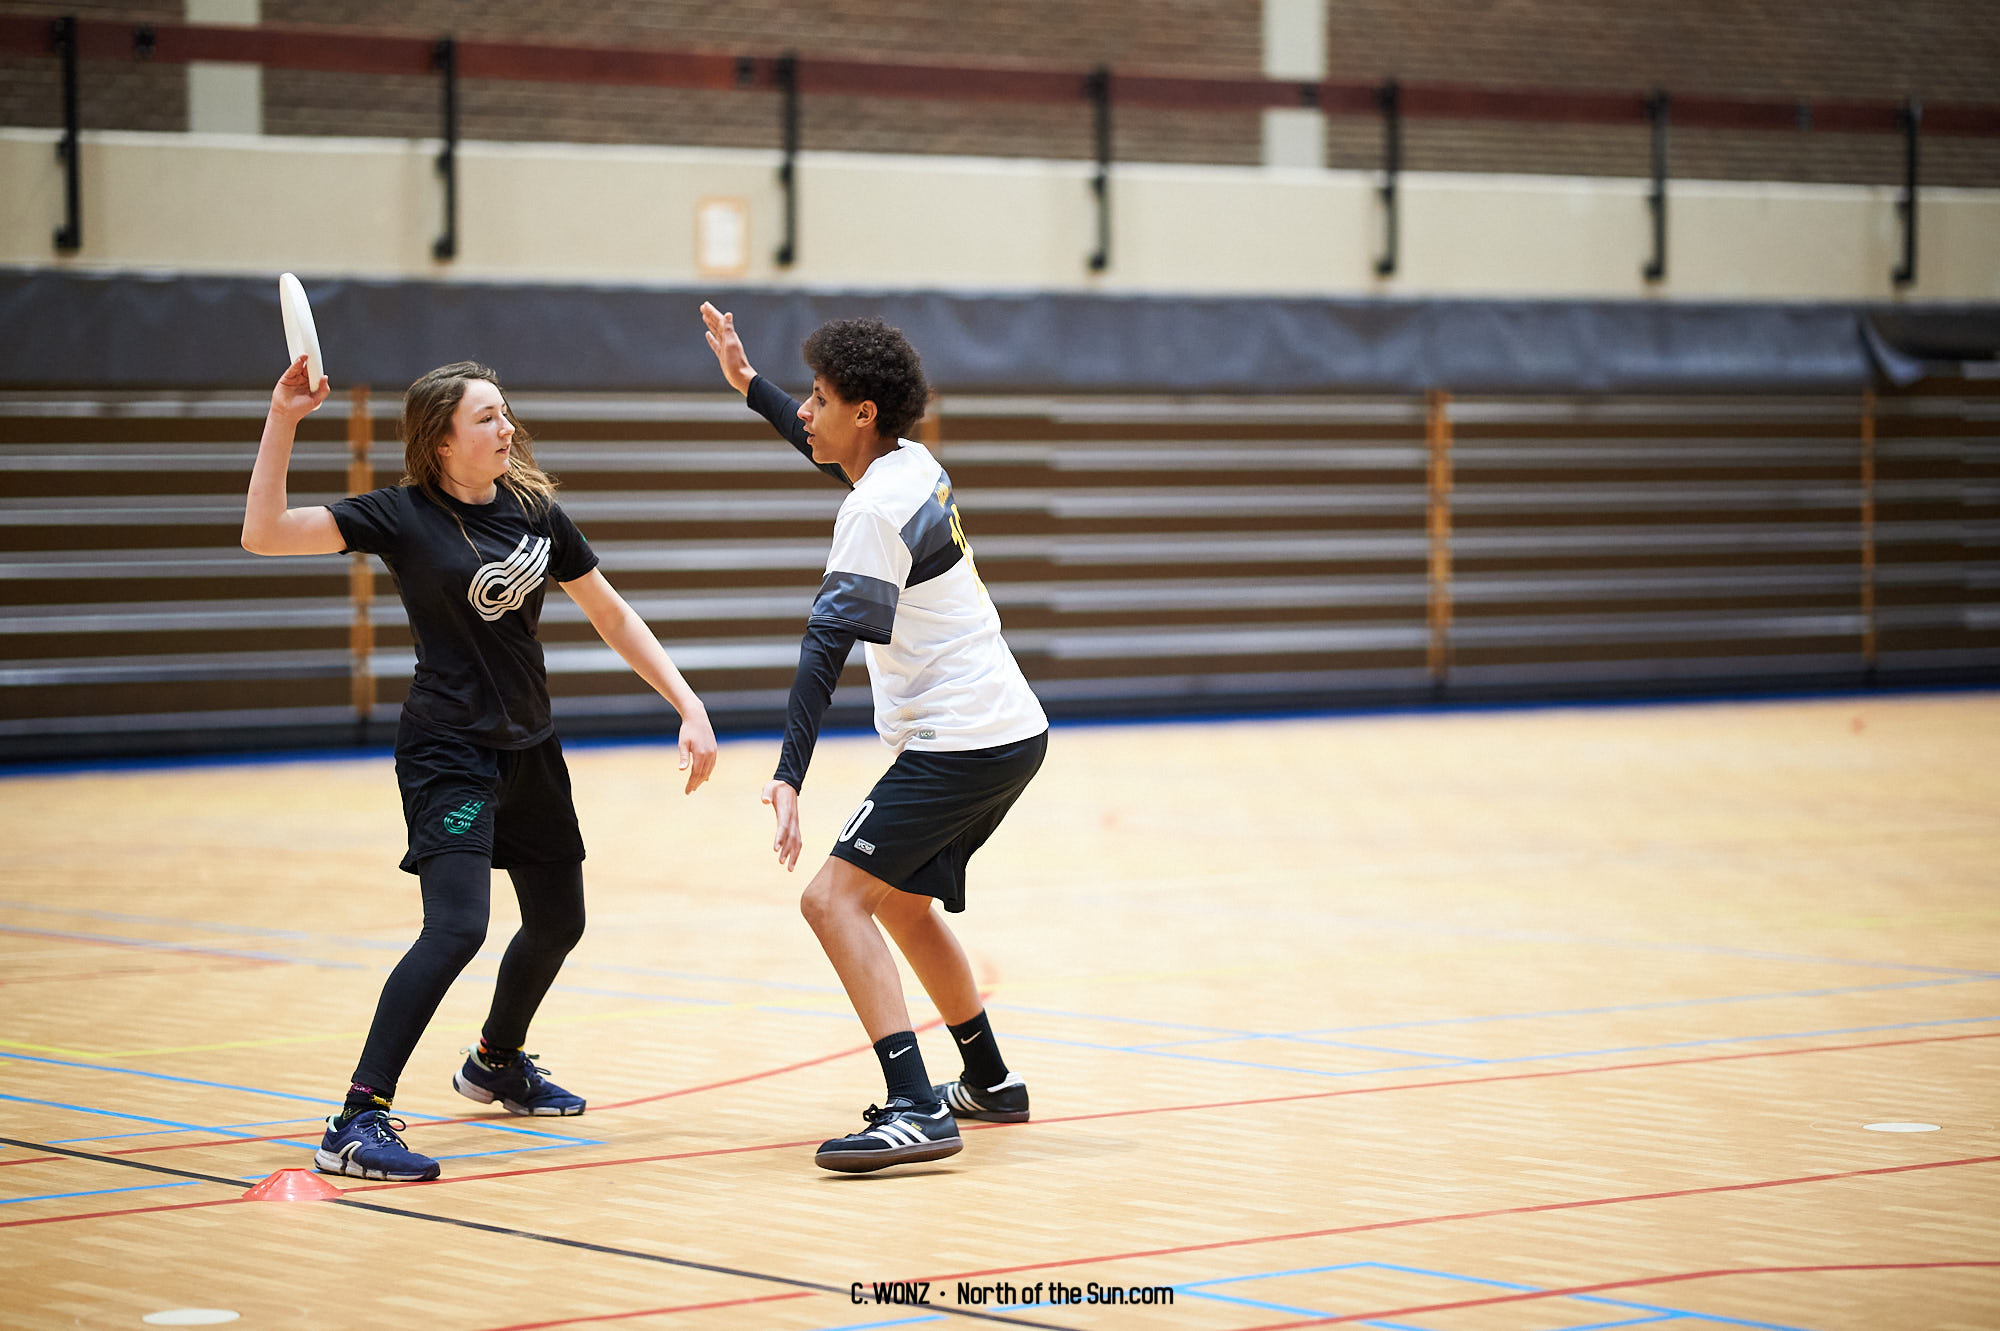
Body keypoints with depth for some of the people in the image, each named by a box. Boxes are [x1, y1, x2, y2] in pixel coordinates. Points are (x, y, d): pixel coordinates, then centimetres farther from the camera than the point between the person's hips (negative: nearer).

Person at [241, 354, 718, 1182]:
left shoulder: (534, 510, 3)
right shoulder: (403, 516, -12)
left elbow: (613, 619, 10)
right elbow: (264, 534, -20)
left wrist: (689, 707, 3)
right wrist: (283, 421, -27)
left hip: (529, 748, 7)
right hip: (447, 750, -7)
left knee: (558, 922, 19)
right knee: (456, 927, -24)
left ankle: (497, 1062, 48)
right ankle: (357, 1124, -23)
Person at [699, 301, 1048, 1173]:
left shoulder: (876, 511, -17)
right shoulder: (913, 466, 10)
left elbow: (826, 647, -24)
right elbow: (834, 458, 35)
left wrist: (789, 777, -29)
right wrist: (748, 385, 36)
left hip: (959, 746, -10)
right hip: (1010, 733, 10)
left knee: (834, 899, -15)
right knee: (899, 902, 26)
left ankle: (915, 1111, -26)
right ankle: (990, 1084, 38)